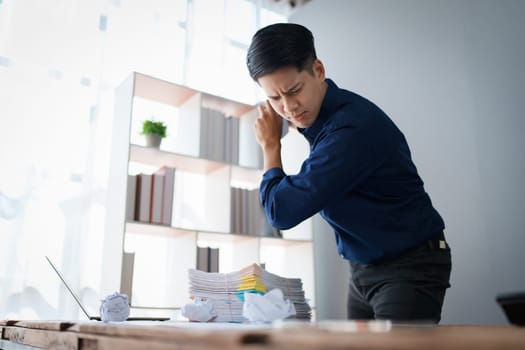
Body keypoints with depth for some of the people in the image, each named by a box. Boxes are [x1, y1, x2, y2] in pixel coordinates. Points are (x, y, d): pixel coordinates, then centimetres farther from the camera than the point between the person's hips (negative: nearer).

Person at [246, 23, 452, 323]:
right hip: (363, 269, 8)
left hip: (410, 268, -8)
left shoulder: (353, 129, -29)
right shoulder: (316, 114, 0)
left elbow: (282, 212, -25)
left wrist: (271, 146, -12)